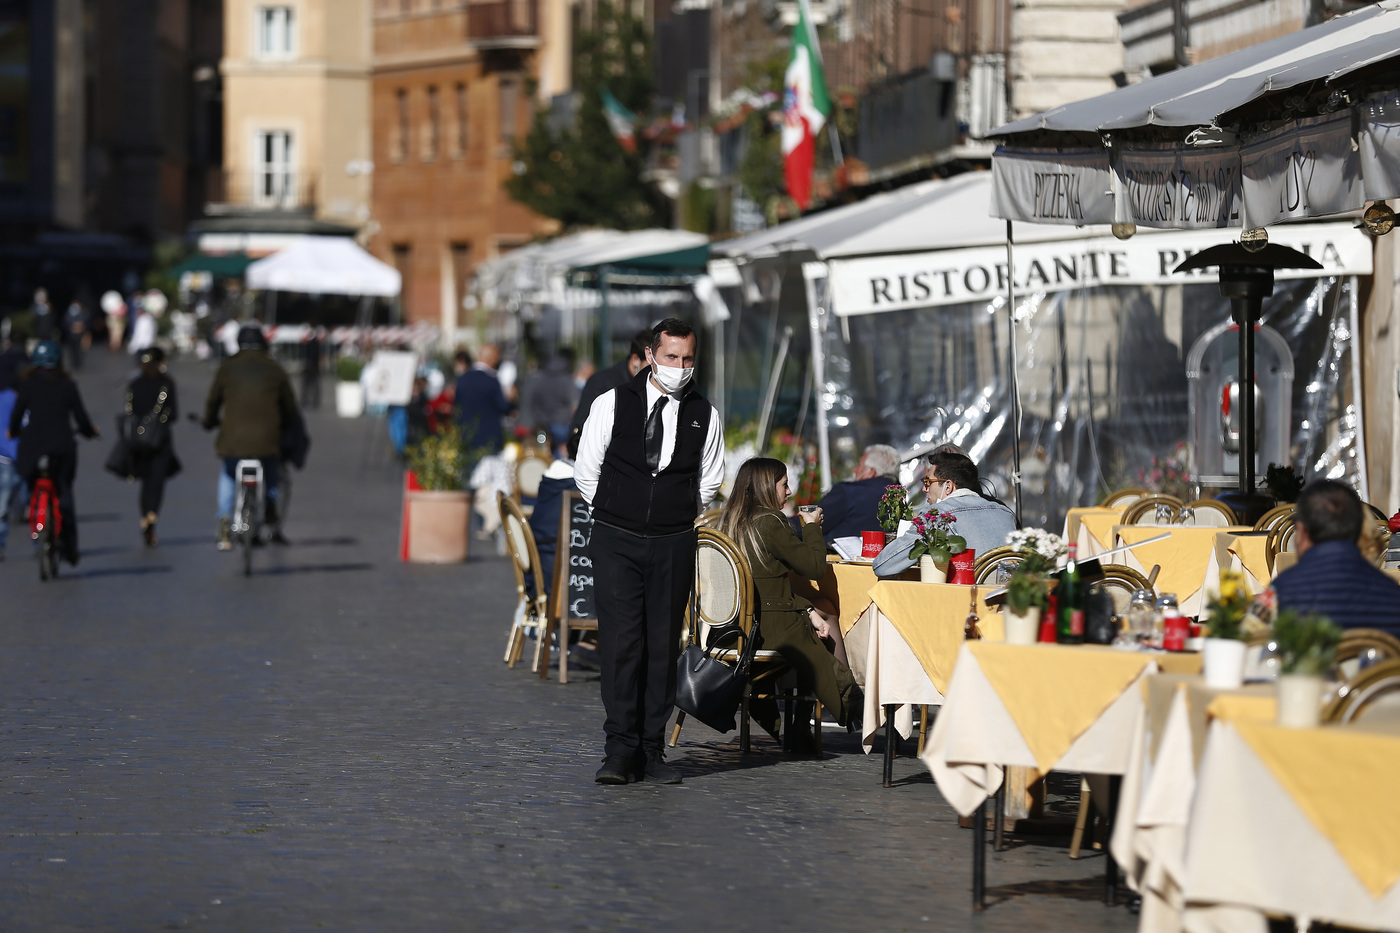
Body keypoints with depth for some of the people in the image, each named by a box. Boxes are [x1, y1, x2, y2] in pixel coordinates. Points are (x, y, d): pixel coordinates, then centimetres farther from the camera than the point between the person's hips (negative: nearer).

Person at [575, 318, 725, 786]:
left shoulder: (704, 416, 5)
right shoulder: (612, 404, 0)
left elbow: (708, 482, 18)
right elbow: (586, 471, 8)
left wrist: (678, 518, 12)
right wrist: (617, 518, 8)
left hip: (673, 546, 2)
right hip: (616, 542, -2)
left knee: (664, 645, 2)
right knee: (621, 642, -9)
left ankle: (651, 751, 7)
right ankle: (620, 751, -7)